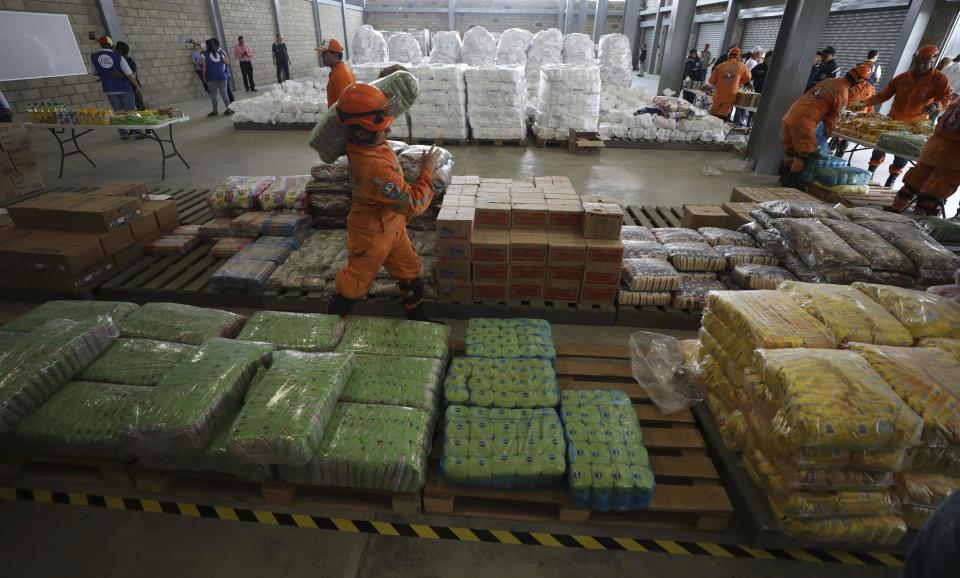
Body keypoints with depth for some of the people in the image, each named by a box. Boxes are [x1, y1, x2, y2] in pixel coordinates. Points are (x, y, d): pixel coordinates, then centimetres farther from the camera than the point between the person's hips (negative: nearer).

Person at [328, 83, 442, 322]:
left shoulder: (363, 143, -11)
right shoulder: (374, 168, -38)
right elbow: (413, 205, -31)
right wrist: (427, 170, -21)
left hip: (391, 226, 9)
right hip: (372, 235, -8)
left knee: (410, 271, 20)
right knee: (355, 284, 12)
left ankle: (416, 314, 40)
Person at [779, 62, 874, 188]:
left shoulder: (829, 81, 16)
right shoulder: (843, 95, -3)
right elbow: (832, 117, 5)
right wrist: (828, 133, 21)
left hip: (790, 114, 7)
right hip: (804, 121, -7)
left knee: (790, 148, 17)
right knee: (805, 152, 3)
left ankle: (785, 175, 28)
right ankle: (792, 180, 4)